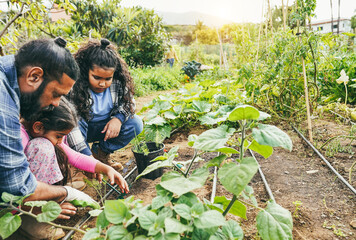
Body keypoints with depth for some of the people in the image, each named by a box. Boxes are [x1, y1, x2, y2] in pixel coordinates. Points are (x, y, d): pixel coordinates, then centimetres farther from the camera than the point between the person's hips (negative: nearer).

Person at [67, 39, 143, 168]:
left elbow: (128, 101, 0)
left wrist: (118, 118, -23)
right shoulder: (74, 88, -30)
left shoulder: (118, 83, -16)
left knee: (136, 123, -16)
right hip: (81, 130, -4)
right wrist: (87, 157, -42)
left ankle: (101, 152, -2)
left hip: (105, 128, 4)